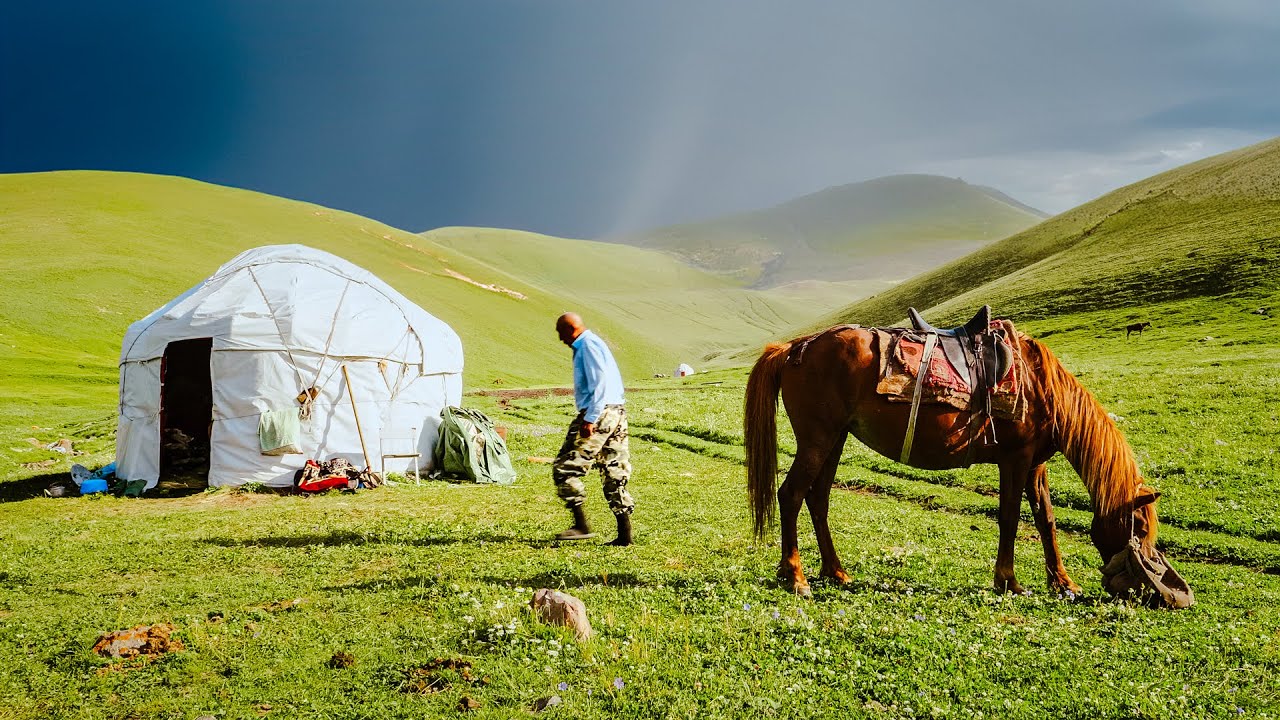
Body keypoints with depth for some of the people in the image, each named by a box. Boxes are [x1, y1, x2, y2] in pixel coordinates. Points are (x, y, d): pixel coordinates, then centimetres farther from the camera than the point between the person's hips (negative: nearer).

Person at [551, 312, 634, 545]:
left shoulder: (588, 345, -8)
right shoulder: (594, 343, 22)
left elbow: (600, 382, -19)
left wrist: (590, 418, -21)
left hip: (599, 413, -10)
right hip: (616, 412, 10)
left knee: (564, 468, -4)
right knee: (615, 474, 8)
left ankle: (581, 526, -4)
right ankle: (625, 534, 7)